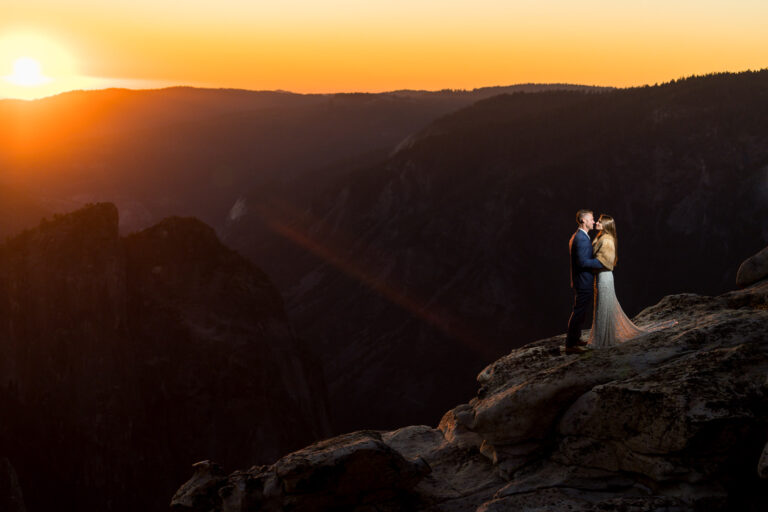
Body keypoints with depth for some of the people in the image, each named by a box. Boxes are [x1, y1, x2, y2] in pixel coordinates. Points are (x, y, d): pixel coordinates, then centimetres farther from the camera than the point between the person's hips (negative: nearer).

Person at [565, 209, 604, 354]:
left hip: (580, 281, 11)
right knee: (578, 312, -5)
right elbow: (582, 261, -25)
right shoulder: (582, 239, -20)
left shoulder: (577, 236, 13)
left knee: (580, 311, 20)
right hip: (584, 282, -11)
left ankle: (575, 339, 31)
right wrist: (602, 262, -18)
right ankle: (570, 345, -1)